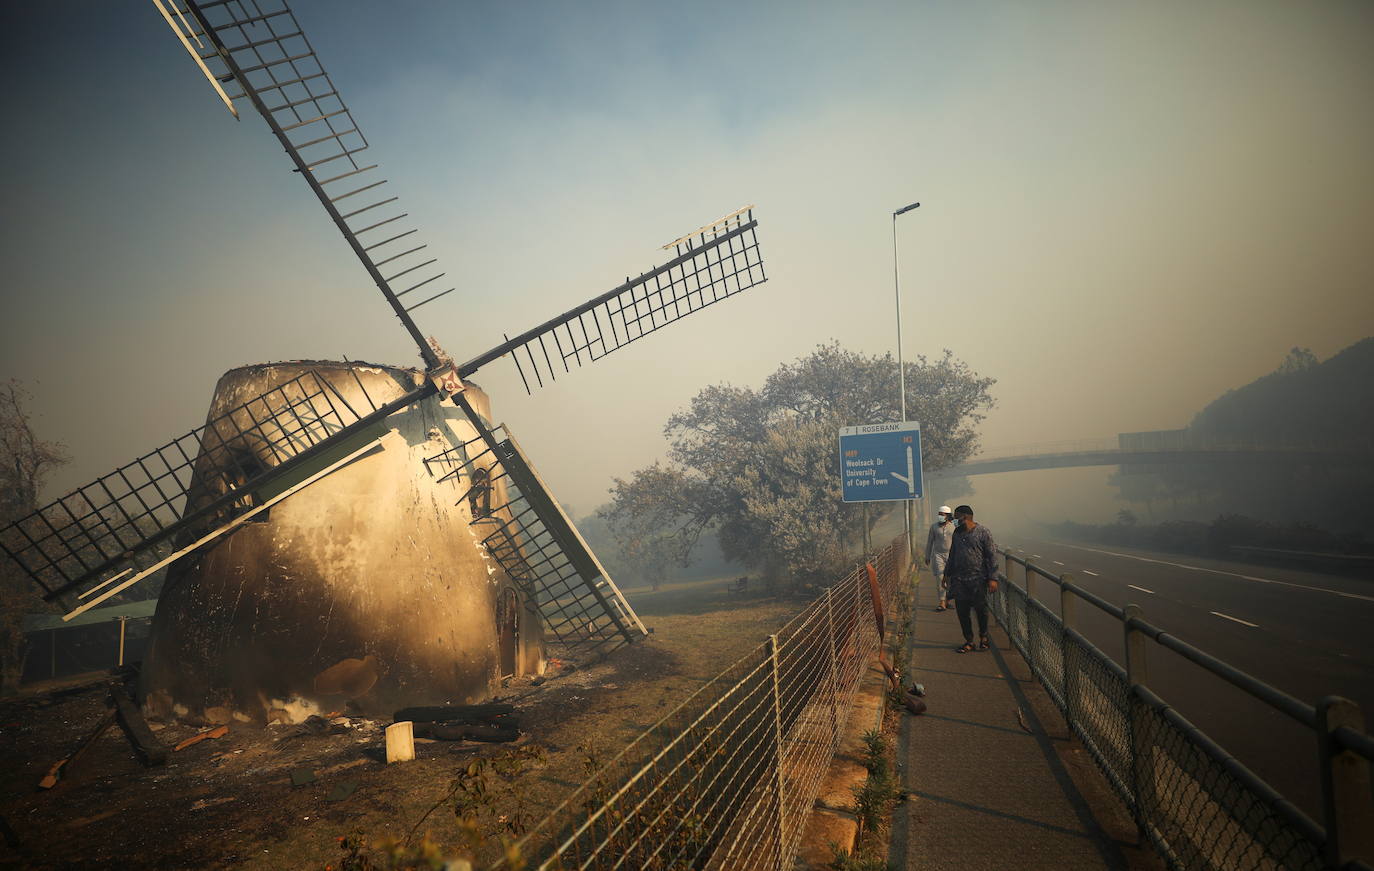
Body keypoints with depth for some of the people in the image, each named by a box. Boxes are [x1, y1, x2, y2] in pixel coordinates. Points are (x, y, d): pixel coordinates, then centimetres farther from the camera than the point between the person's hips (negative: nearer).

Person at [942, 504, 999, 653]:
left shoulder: (983, 532, -6)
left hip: (978, 579, -5)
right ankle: (969, 642, 12)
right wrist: (947, 574, 20)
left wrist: (993, 578, -12)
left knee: (981, 610, 4)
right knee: (962, 611, 2)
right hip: (959, 579, 5)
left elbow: (992, 555, -7)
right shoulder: (957, 532, 12)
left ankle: (983, 637, 29)